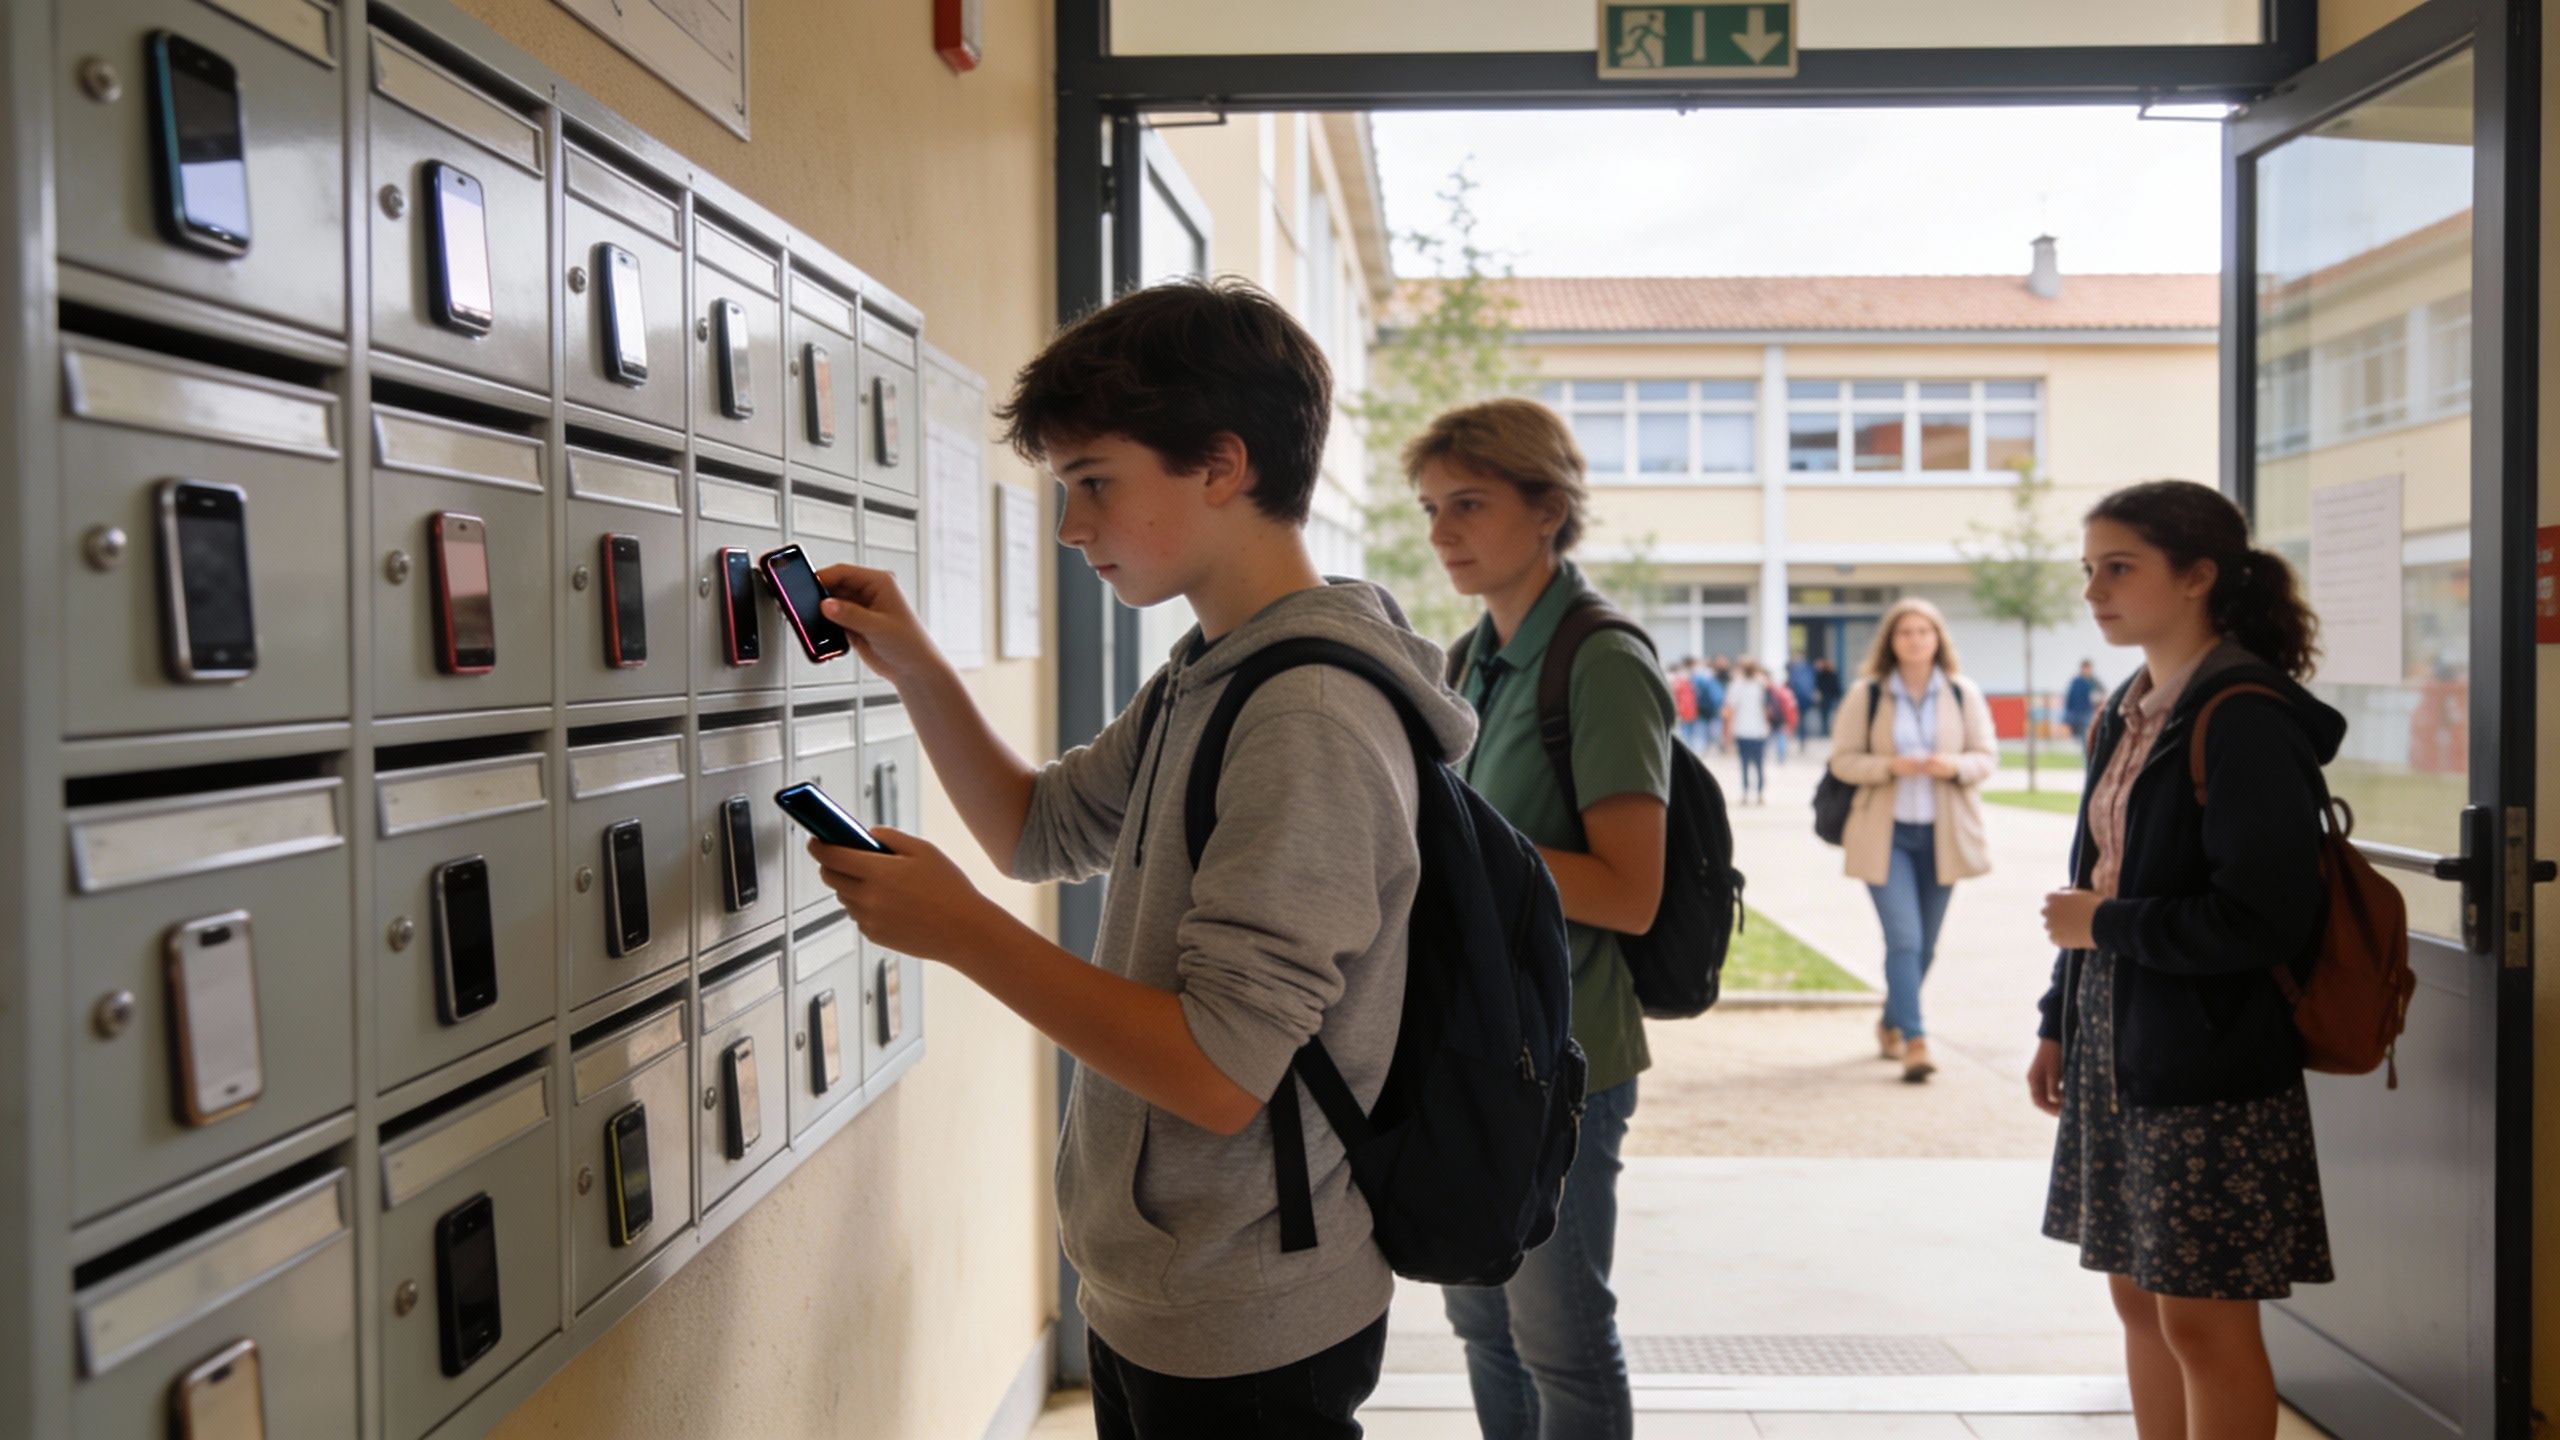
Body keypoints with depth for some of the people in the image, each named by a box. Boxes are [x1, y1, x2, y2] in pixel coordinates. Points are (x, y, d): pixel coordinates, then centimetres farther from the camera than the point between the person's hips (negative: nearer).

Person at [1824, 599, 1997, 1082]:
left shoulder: (1964, 694, 3)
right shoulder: (1867, 694, -1)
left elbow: (1988, 756, 5)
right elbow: (1843, 759, -2)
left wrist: (1955, 766, -17)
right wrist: (1890, 766, -19)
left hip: (1942, 833, 3)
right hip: (1885, 833, -3)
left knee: (1925, 944, 11)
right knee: (1903, 938, -12)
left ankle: (1891, 1024, 31)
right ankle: (1915, 1041, -10)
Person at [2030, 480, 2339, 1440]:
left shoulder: (2244, 720, -16)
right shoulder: (2128, 712, 10)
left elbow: (2261, 921, -21)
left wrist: (2106, 926, -13)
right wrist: (2058, 1026, 16)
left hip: (2210, 1070, -8)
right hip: (2119, 1055, 8)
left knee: (2205, 1323, 2)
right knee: (2140, 1301, 17)